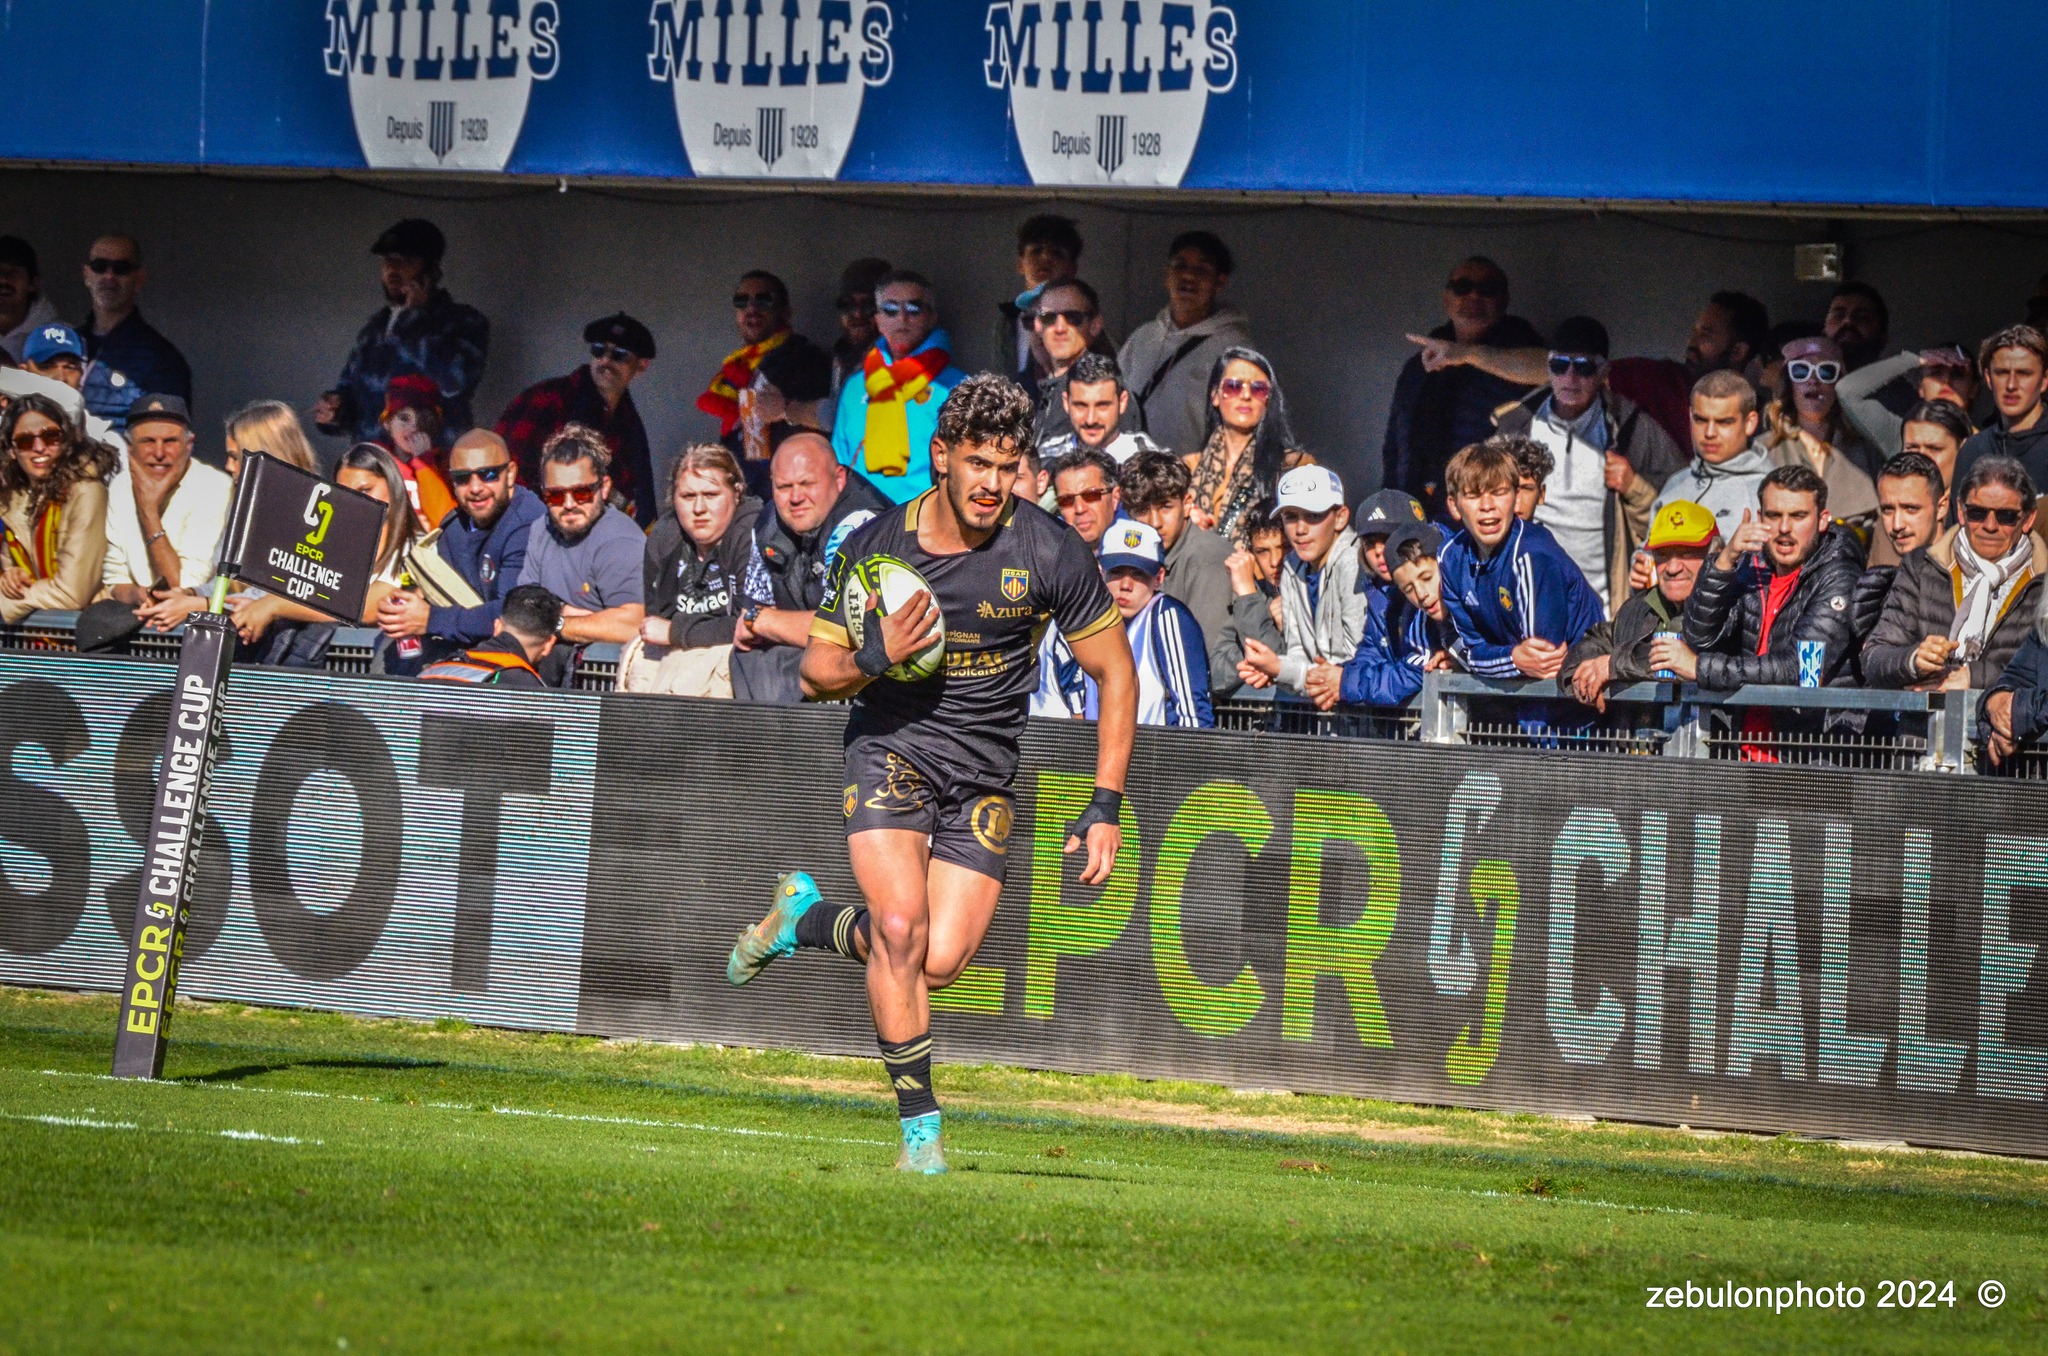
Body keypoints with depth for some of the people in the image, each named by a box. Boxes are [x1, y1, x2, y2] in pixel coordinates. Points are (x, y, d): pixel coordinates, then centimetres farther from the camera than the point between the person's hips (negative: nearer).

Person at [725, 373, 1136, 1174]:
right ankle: (920, 1127, -9)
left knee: (940, 961, -11)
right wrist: (873, 660, -21)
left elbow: (1115, 673, -2)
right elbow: (815, 675, 2)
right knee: (901, 924, -23)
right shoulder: (874, 548, -8)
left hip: (985, 771, 1)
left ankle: (805, 918, 20)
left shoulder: (1048, 553, -12)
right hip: (890, 747, -1)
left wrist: (1105, 807, -7)